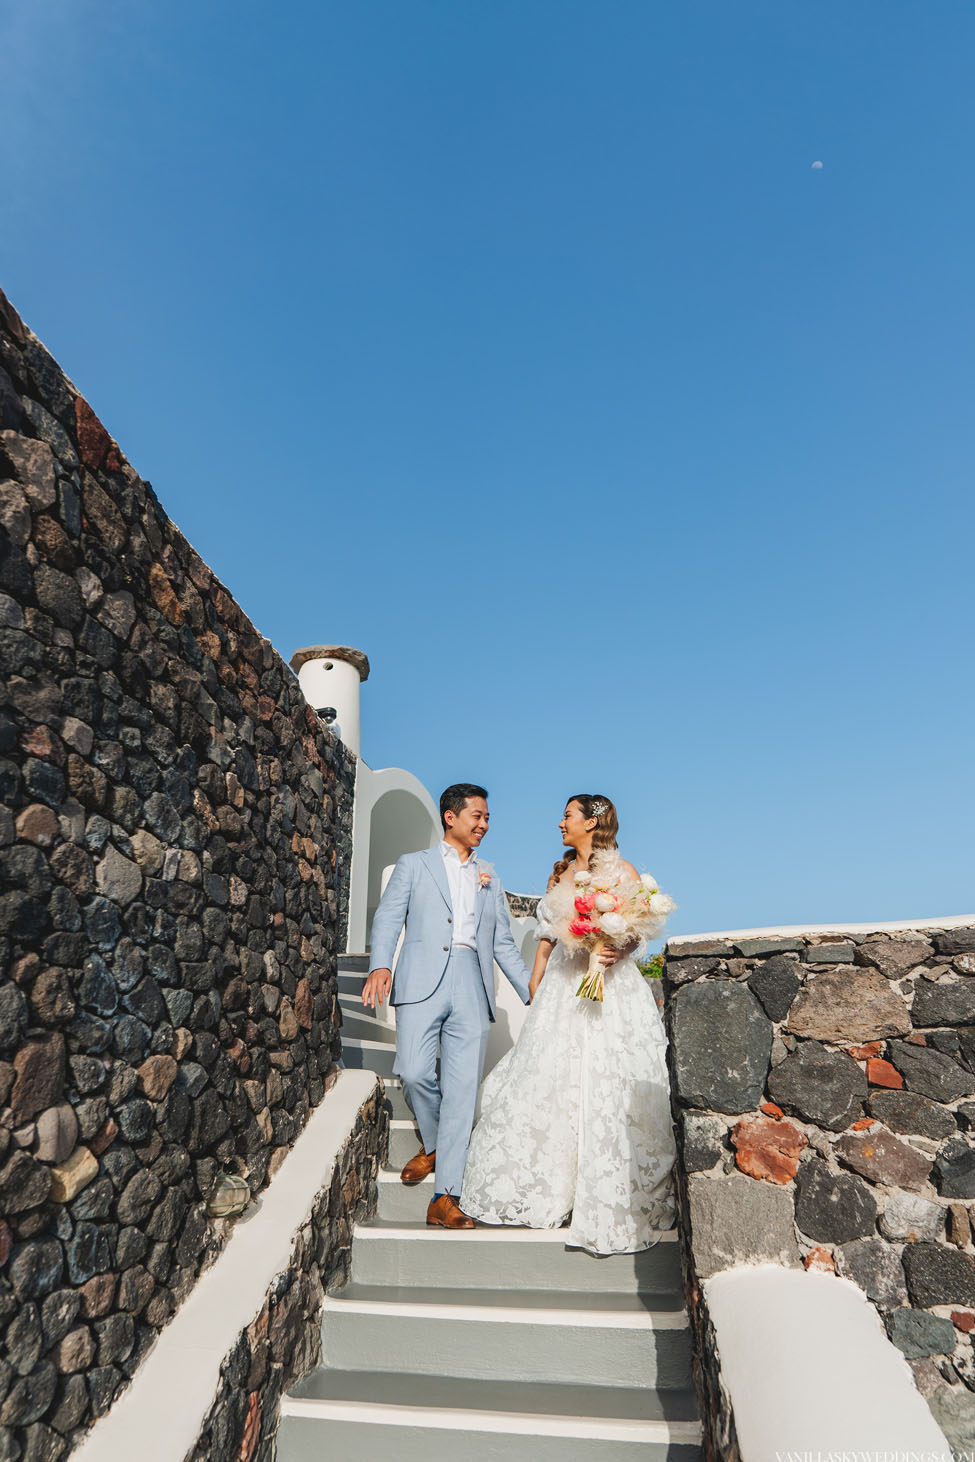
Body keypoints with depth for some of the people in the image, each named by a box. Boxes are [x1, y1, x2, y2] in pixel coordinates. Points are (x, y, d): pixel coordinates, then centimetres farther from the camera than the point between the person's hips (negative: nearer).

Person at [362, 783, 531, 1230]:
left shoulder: (490, 879, 23)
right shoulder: (413, 865, 13)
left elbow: (503, 943, 22)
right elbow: (388, 918, 2)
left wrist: (532, 990, 12)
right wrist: (380, 965, -16)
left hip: (472, 985, 3)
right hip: (423, 981, -2)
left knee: (463, 1090, -3)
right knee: (414, 1072, -14)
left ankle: (445, 1198, 7)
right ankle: (432, 1143, 19)